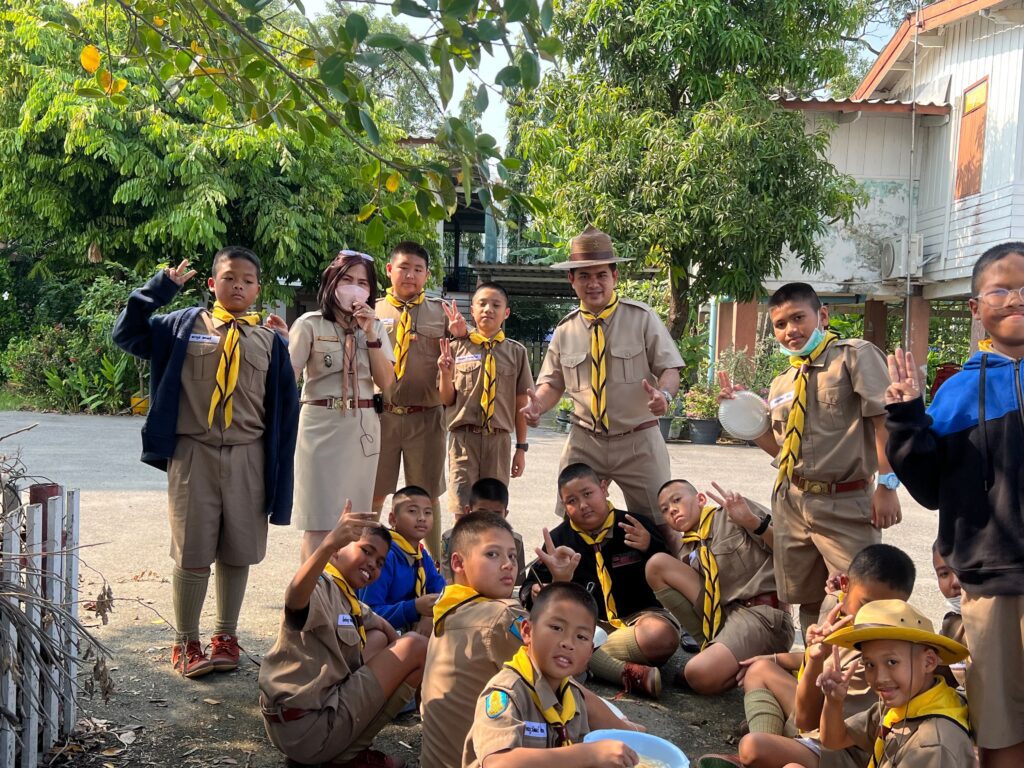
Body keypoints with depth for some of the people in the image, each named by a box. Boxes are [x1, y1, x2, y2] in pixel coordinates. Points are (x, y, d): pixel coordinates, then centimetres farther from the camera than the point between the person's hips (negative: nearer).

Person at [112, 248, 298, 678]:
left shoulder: (270, 340, 7)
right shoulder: (184, 325, 5)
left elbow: (285, 406, 7)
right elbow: (126, 334, 5)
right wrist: (161, 287, 0)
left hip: (248, 457, 1)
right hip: (194, 453, -1)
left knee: (238, 552, 9)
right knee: (192, 553, 3)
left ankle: (226, 637, 25)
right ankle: (185, 643, 19)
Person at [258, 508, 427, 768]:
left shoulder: (348, 600, 13)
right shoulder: (320, 588, -16)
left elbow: (383, 626, 31)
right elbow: (294, 597, -41)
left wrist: (399, 663, 13)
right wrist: (327, 543, -57)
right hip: (306, 729, -10)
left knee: (378, 638, 25)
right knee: (417, 646, -7)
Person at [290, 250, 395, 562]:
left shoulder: (375, 327, 11)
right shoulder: (310, 324, -2)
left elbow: (386, 382, 1)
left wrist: (370, 334, -7)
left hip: (363, 428, 4)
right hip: (322, 425, -4)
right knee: (320, 520, -4)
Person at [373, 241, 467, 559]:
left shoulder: (441, 312, 7)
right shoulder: (372, 312, 6)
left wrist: (458, 337, -11)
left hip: (426, 416, 0)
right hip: (381, 414, 0)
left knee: (428, 496, 11)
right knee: (373, 496, 10)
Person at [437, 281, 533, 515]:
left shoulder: (516, 352, 3)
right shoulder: (456, 347, 2)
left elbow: (521, 403, 6)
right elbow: (447, 400, 4)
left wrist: (521, 448, 6)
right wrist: (446, 373, -15)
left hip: (499, 439, 1)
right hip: (463, 437, -1)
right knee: (462, 511, -4)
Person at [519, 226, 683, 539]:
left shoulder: (642, 318, -3)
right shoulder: (565, 330, 6)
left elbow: (669, 369, -5)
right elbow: (553, 384, 11)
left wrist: (663, 395, -27)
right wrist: (538, 405, -12)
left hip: (638, 442, -2)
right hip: (584, 442, 3)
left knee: (660, 525, 2)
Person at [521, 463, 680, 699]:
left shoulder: (636, 527, 1)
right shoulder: (558, 538, 7)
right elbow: (529, 589, 5)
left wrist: (650, 548, -19)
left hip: (636, 617, -2)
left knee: (660, 635, -37)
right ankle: (628, 672, -38)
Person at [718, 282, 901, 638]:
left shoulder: (855, 355, -4)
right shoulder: (781, 385, 14)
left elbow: (885, 421, -12)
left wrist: (886, 485, -19)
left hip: (845, 504, -6)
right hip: (792, 503, 6)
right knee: (809, 602, 16)